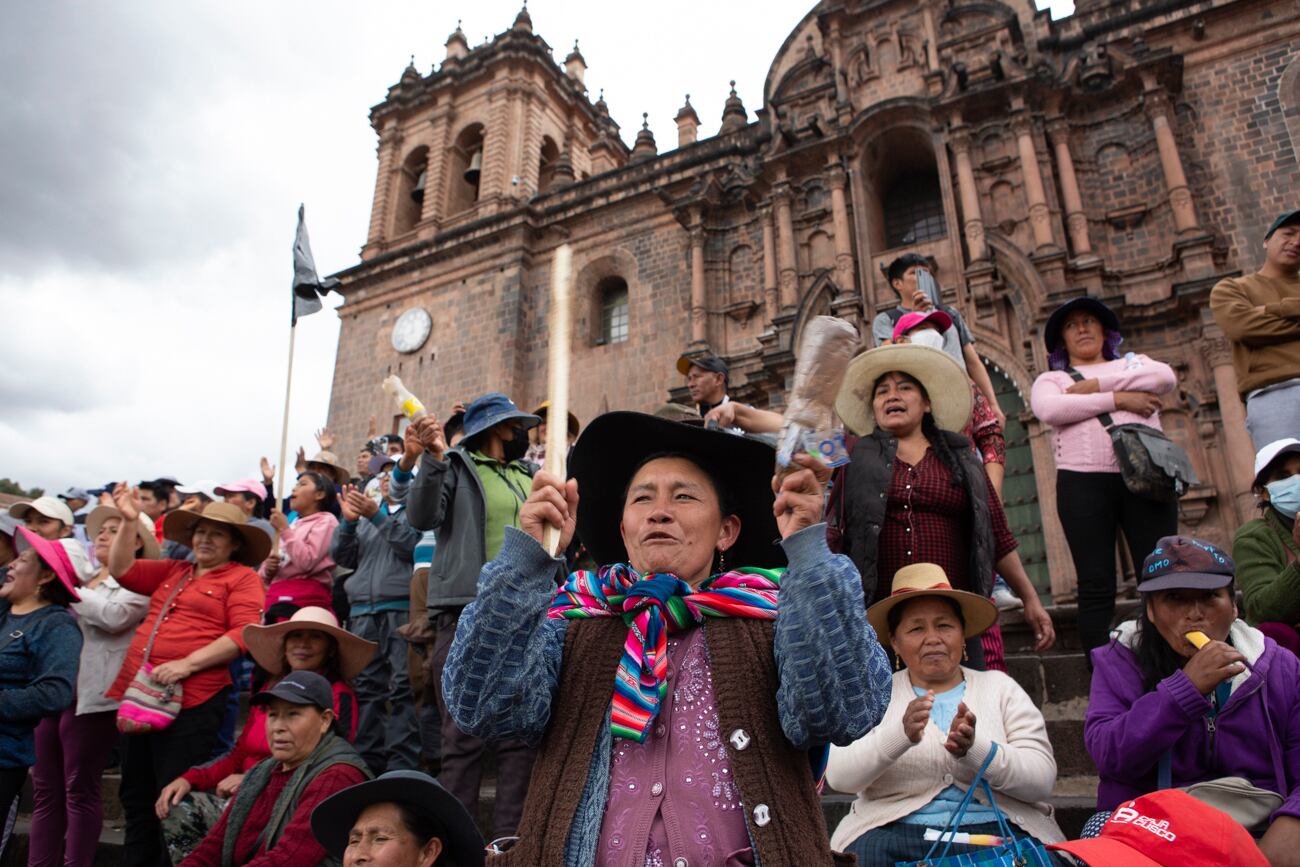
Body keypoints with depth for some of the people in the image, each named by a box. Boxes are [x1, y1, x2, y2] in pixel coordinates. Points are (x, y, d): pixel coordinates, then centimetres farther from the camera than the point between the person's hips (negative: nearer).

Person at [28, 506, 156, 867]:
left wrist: (70, 591, -10)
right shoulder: (81, 578, 20)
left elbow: (115, 616, -20)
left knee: (80, 789, -2)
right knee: (45, 790, 10)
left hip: (90, 696, -7)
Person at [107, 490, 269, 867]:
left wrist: (188, 663, -20)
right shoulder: (173, 571, 17)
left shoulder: (242, 578, -4)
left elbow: (243, 635, -14)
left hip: (190, 701, -7)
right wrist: (129, 522, 5)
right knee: (136, 796, 17)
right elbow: (123, 571, 16)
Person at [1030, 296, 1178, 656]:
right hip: (1083, 483, -1)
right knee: (1096, 587, -4)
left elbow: (1165, 377, 0)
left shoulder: (1132, 362, 24)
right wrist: (1118, 399, -7)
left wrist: (1097, 385, -4)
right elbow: (1049, 410, -7)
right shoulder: (1051, 379, 17)